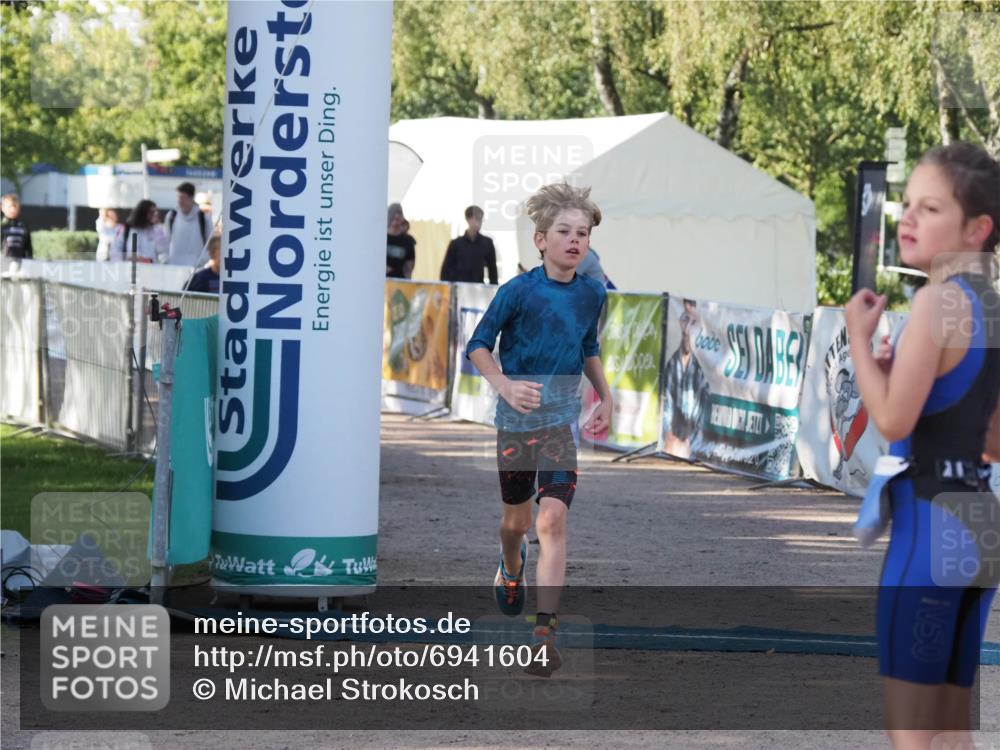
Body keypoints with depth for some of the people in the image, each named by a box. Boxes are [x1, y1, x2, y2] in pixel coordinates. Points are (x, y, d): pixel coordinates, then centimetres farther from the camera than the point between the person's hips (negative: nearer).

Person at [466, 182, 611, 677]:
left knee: (552, 519, -14)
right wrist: (505, 386, -23)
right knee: (516, 518, 15)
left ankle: (545, 632, -17)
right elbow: (478, 346, -9)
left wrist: (605, 396, 17)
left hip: (562, 418, 1)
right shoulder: (519, 291, -14)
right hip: (516, 416, -1)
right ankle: (511, 567, 53)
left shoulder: (592, 294, -1)